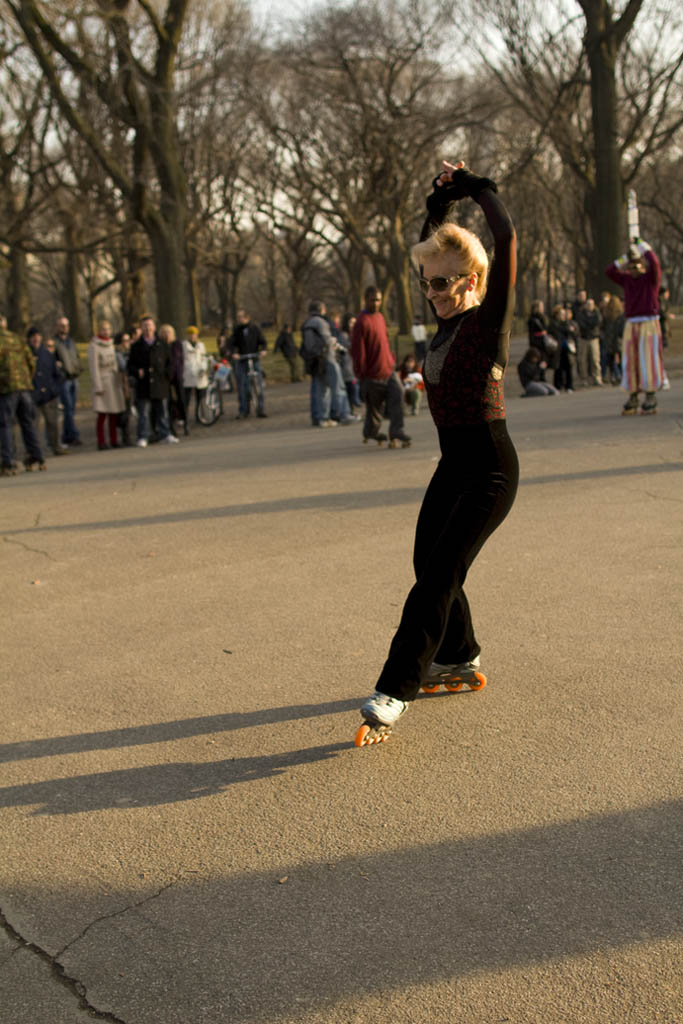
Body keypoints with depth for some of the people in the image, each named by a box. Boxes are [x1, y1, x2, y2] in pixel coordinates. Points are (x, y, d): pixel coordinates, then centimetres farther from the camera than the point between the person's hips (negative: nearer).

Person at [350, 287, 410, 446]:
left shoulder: (380, 318, 12)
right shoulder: (362, 322, -15)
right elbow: (357, 351, -15)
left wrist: (392, 360, 17)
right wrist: (361, 375, -14)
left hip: (388, 369, 7)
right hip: (373, 373, -7)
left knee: (397, 394, -10)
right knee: (375, 405, 5)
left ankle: (396, 430, -8)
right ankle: (370, 432, 26)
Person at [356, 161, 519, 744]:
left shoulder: (489, 319, -11)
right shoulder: (449, 321, 10)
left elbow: (506, 240, -24)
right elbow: (433, 246, 26)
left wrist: (478, 188, -11)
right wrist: (442, 199, 16)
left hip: (490, 468, -9)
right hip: (454, 464, 9)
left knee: (439, 576, -12)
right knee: (428, 566, 15)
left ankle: (394, 692, -11)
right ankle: (459, 660, 35)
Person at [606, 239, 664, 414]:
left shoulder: (651, 277, 1)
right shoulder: (627, 279, 14)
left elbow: (654, 263, -19)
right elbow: (610, 272, 5)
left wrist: (643, 246, -6)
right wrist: (625, 257, 4)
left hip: (649, 324, -5)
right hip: (631, 325, 5)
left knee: (649, 360, -8)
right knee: (631, 362, 2)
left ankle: (651, 399, -6)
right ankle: (633, 399, 7)